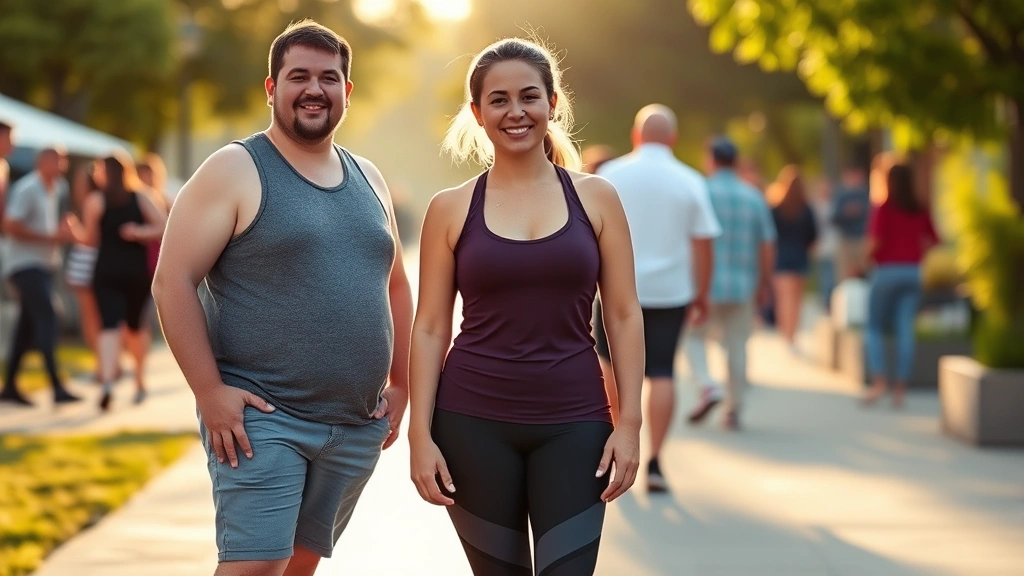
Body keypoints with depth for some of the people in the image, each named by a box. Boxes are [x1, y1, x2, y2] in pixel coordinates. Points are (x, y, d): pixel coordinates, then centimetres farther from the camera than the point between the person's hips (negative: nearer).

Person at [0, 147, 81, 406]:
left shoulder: (55, 189, 14)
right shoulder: (26, 189, -13)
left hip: (43, 265, 9)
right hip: (25, 265, -9)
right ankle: (57, 387, -21)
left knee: (28, 326, 11)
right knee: (47, 319, -16)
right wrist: (51, 236, -20)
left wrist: (63, 229, 6)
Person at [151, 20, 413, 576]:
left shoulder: (368, 179, 14)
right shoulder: (236, 171, -4)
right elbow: (172, 281, -10)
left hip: (358, 426, 6)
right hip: (260, 416, -6)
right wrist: (210, 392, -15)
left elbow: (395, 285, 23)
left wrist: (401, 385, 15)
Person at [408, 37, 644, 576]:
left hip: (573, 423, 0)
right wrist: (420, 434, -3)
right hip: (473, 422, 0)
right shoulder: (451, 209, 3)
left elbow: (624, 316, 4)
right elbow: (430, 327, 3)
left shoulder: (595, 197, 5)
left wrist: (629, 422, -3)